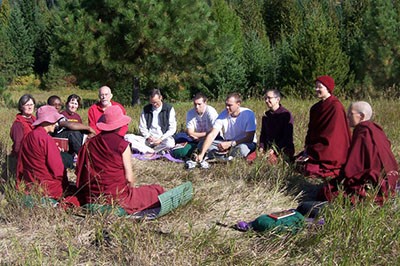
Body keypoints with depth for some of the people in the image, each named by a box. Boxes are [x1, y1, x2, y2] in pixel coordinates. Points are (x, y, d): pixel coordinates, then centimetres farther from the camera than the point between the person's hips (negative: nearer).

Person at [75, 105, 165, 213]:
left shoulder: (89, 144, 2)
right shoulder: (122, 144, -11)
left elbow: (81, 173, 6)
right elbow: (129, 178, -11)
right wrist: (131, 188, 10)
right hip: (118, 197, -6)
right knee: (157, 190, 7)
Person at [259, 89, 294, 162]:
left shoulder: (286, 114, -7)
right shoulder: (266, 115, 14)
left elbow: (287, 137, -11)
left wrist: (274, 150, -19)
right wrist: (261, 147, -2)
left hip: (284, 150, -6)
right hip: (268, 149, 6)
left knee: (271, 159, -35)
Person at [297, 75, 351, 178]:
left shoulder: (336, 107, -13)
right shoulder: (316, 108, 11)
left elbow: (331, 135, -18)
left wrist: (311, 153, -17)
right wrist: (308, 148, -2)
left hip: (331, 153, -8)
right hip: (316, 149, 8)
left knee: (308, 170, -23)